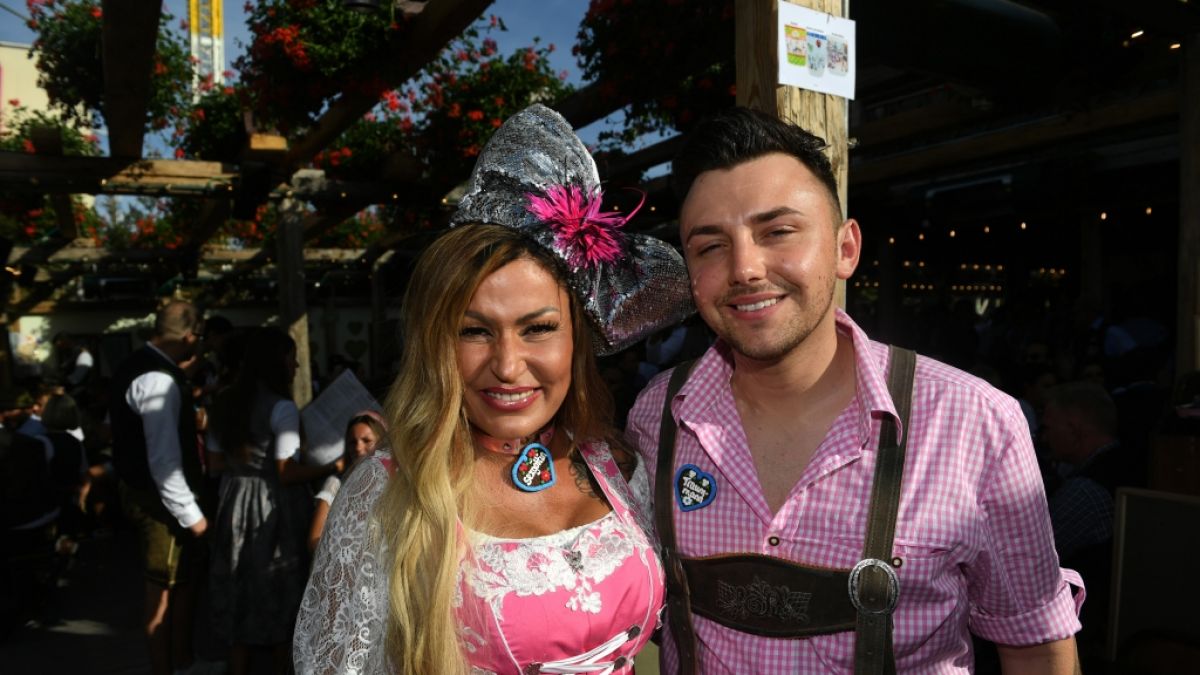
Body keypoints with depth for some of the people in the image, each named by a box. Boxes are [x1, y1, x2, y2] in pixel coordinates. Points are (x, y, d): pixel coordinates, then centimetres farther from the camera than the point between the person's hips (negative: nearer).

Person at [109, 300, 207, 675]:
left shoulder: (138, 364, 7)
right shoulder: (158, 380, -26)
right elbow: (164, 461, -27)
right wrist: (191, 514, -21)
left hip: (142, 488, 10)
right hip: (160, 498, -10)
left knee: (186, 577, 21)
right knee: (163, 591, 5)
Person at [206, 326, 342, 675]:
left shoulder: (226, 402, 5)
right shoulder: (281, 407, -16)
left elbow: (215, 463, 9)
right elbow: (287, 474, -19)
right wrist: (333, 467, -14)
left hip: (235, 503, 6)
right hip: (274, 508, -6)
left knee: (240, 594, 15)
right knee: (278, 593, 10)